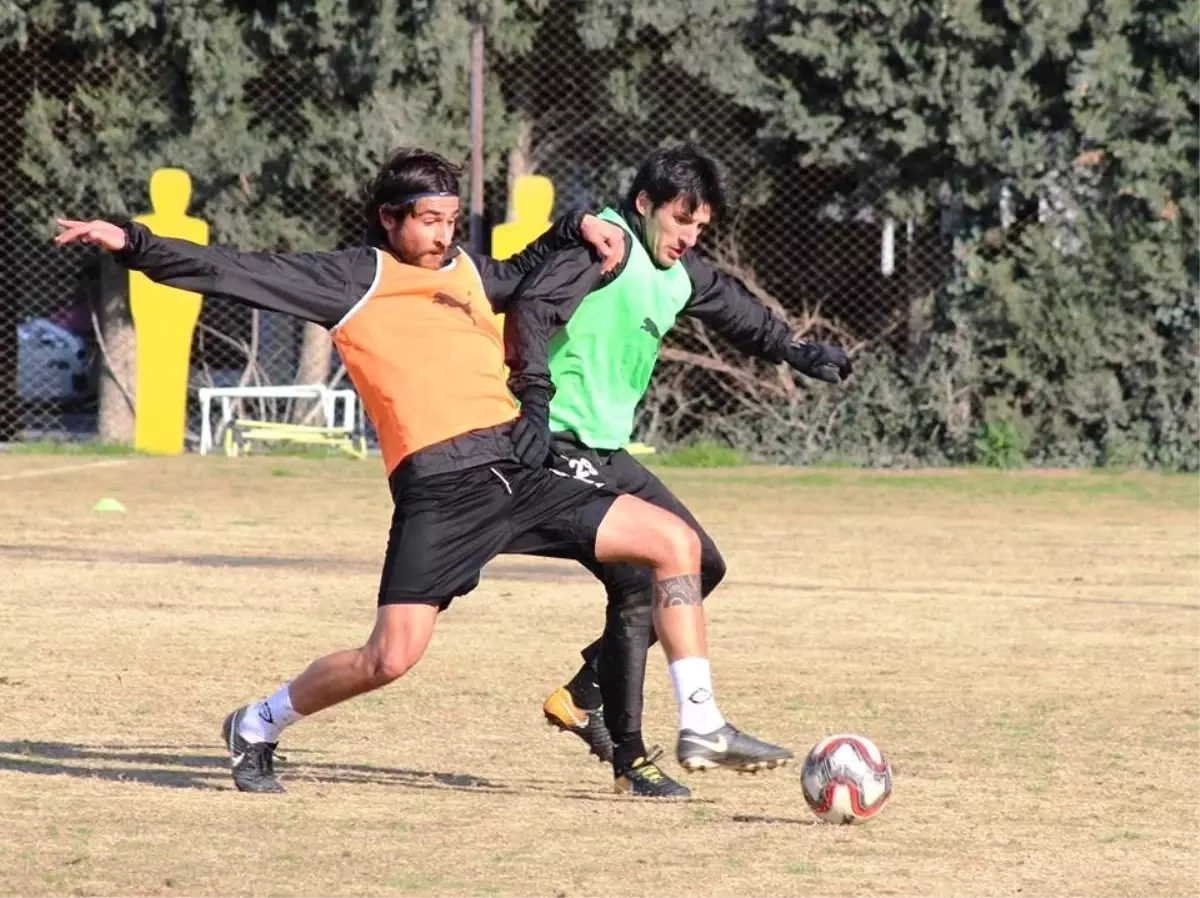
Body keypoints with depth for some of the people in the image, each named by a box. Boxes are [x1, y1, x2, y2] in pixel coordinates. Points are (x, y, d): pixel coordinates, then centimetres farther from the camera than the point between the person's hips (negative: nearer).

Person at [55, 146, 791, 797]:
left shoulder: (467, 271, 19)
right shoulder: (353, 278, 2)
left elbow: (524, 274, 42)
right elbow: (234, 273, -2)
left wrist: (578, 229, 24)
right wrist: (134, 245, -9)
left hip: (519, 470, 6)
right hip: (438, 488, -6)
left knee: (675, 542, -2)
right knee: (391, 657, -13)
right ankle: (258, 726, 13)